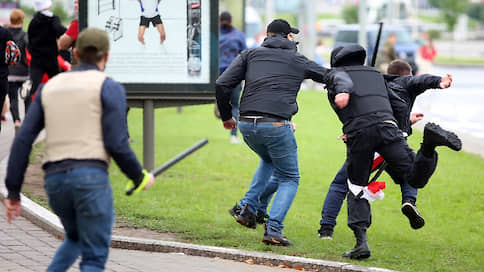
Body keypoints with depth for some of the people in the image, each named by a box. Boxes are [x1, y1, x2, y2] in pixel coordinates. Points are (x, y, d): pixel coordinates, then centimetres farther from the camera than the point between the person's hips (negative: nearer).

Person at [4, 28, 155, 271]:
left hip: (55, 179, 5)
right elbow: (116, 144, -8)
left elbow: (23, 140, 9)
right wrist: (140, 177, 10)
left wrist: (13, 193, 11)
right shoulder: (109, 88, 1)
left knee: (76, 239, 30)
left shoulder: (50, 87, 17)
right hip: (91, 177, -5)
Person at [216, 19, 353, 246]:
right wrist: (343, 90, -10)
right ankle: (273, 229, -5)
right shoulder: (298, 61, 16)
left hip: (247, 125, 3)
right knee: (289, 178, 13)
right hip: (276, 125, -3)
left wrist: (226, 116, 20)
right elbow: (331, 76, 10)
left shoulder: (251, 55, 17)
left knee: (268, 161, 33)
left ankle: (248, 208, 18)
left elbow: (222, 85, 9)